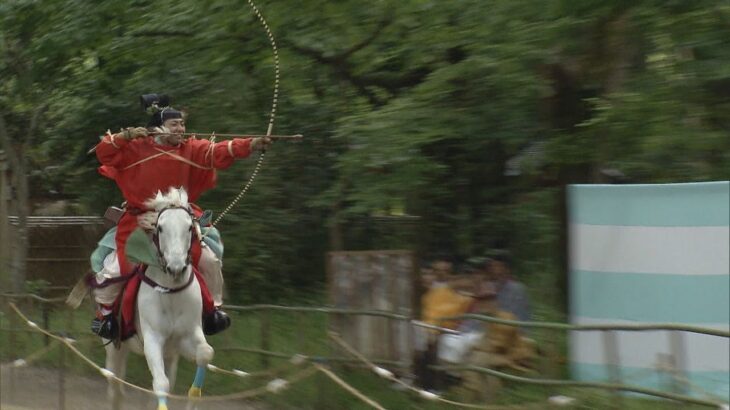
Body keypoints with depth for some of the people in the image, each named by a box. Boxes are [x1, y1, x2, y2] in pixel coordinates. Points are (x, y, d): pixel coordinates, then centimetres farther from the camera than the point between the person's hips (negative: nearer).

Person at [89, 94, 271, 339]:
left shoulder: (191, 150, -2)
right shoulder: (137, 148, -9)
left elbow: (220, 152, -14)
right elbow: (104, 152, -12)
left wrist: (250, 145, -28)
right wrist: (126, 136, -26)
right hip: (139, 222, -3)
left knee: (209, 258, -5)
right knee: (114, 266, -8)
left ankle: (213, 308, 14)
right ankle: (105, 312, 17)